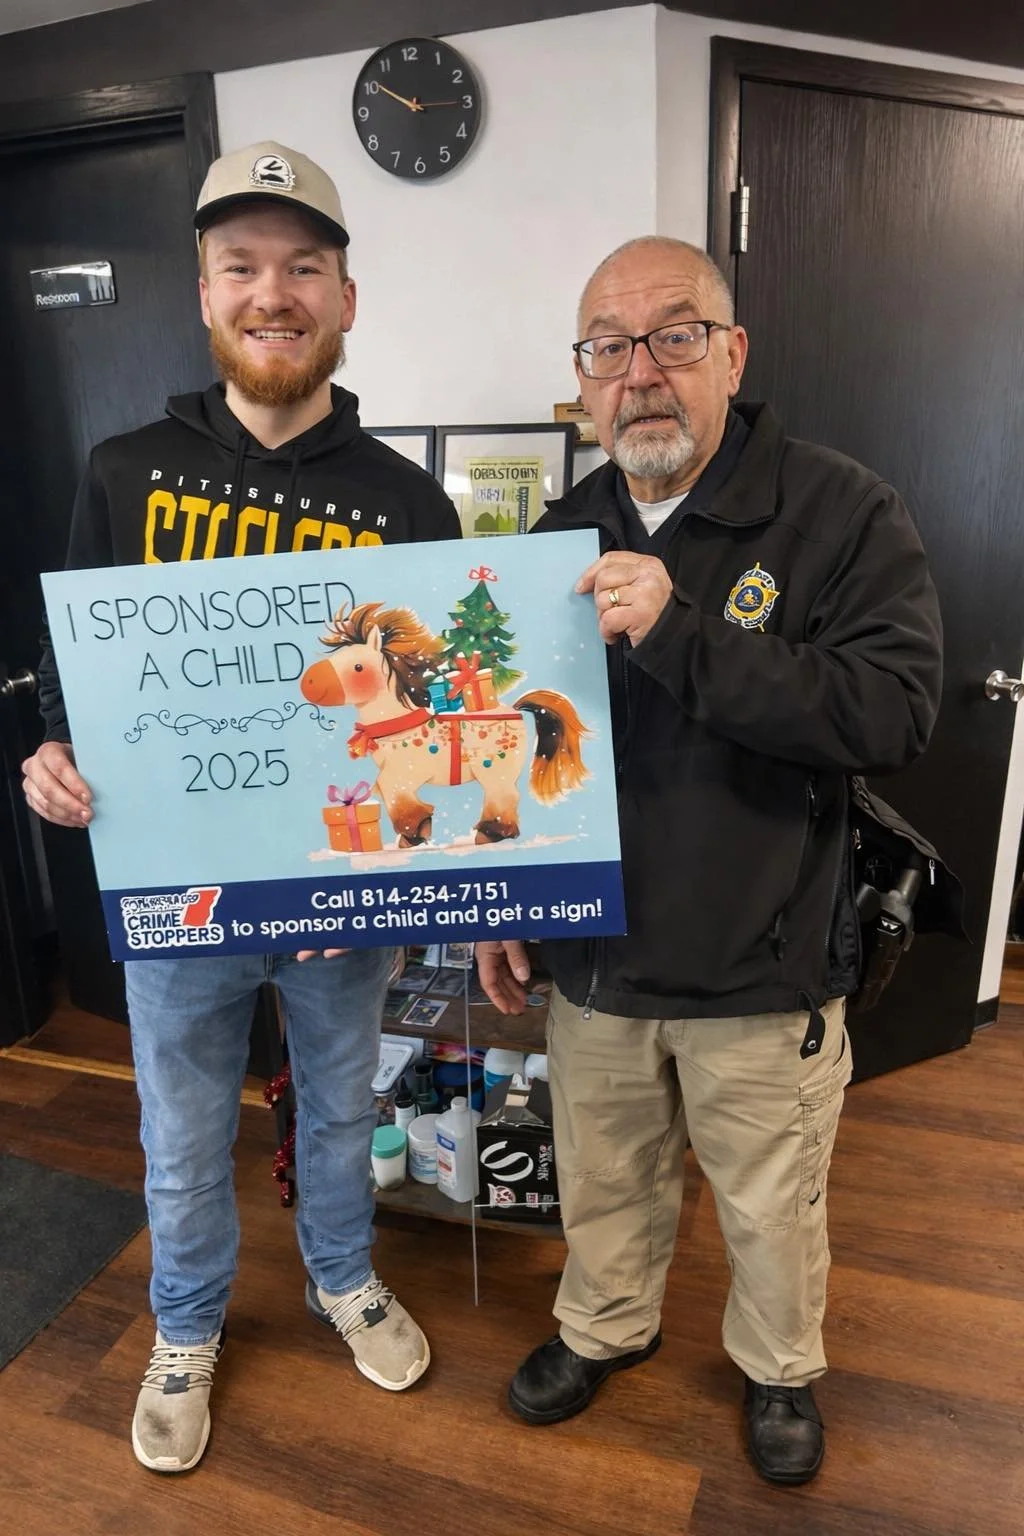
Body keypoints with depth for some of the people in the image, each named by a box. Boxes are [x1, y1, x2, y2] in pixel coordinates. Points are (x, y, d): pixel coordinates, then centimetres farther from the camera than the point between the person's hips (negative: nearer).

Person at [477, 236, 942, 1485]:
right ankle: (604, 1327, 54)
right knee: (603, 1181, 25)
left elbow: (895, 712, -25)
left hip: (763, 970, -3)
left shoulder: (843, 513, -12)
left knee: (771, 1205, 20)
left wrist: (681, 635, -32)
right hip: (595, 959, 4)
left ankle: (780, 1366, 51)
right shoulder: (563, 534, 2)